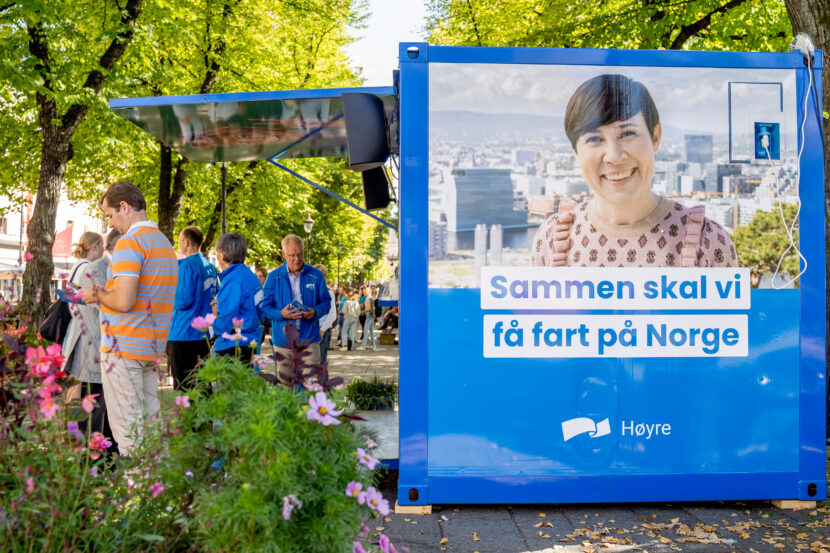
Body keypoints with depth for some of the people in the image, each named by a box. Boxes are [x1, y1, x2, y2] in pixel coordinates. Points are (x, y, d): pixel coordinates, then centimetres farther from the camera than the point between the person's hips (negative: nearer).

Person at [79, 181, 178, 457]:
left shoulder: (130, 242, -12)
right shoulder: (165, 243, 16)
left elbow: (124, 301, -21)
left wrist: (97, 294, -2)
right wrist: (104, 293, 18)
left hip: (122, 348, -9)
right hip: (153, 348, 9)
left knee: (128, 429, -3)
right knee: (150, 422, 12)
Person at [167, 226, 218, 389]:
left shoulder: (187, 265, -13)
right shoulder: (210, 267, 11)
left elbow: (183, 301, -18)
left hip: (183, 334, -8)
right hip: (204, 334, 8)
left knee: (182, 385, -3)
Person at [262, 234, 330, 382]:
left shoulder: (316, 275, 5)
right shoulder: (273, 277, 4)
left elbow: (326, 301, 8)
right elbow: (265, 306, 2)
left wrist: (315, 312, -14)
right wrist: (281, 314, -18)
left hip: (309, 339, 0)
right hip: (283, 340, 0)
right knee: (284, 382, 7)